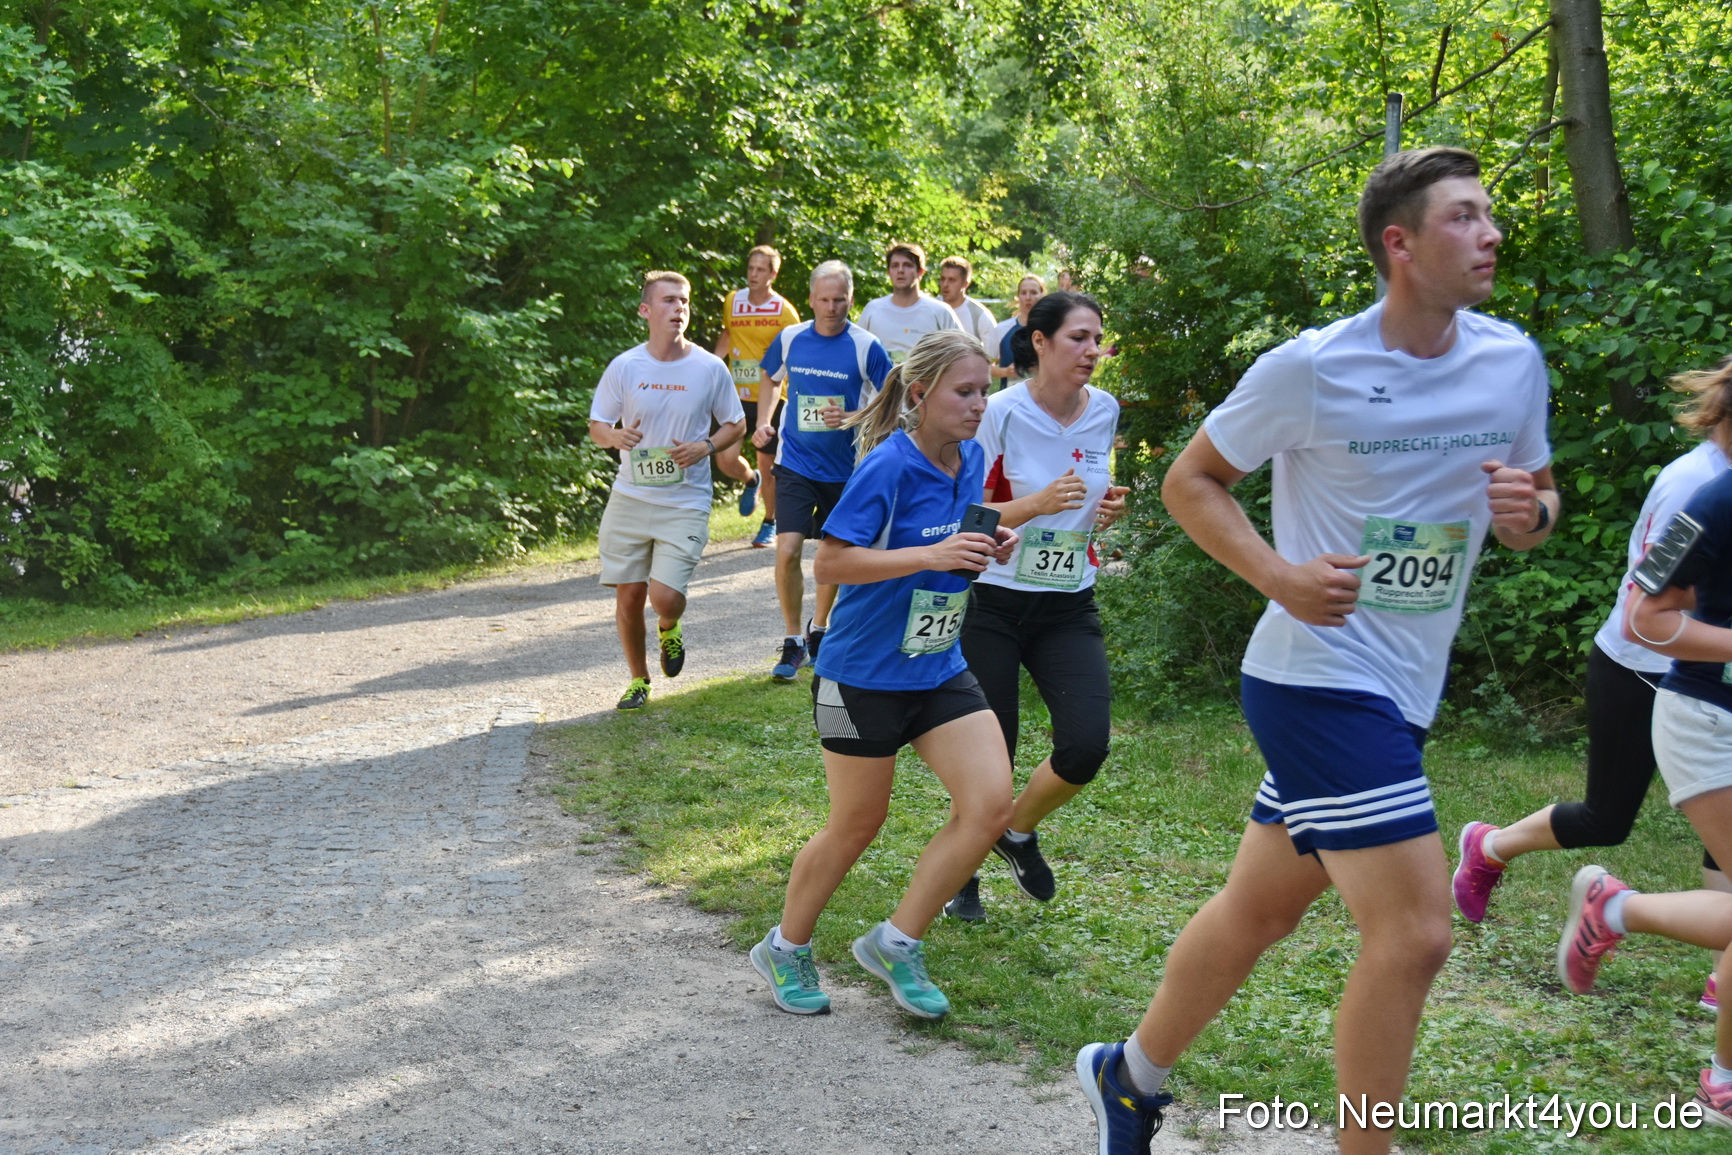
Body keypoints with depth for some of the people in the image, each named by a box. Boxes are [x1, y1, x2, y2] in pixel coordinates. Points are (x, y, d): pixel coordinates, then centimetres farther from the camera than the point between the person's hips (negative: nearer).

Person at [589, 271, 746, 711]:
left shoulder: (710, 369, -3)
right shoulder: (624, 366, -2)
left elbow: (736, 425, 8)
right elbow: (596, 426, 6)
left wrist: (706, 447, -11)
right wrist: (617, 436, -17)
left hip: (686, 503, -2)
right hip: (630, 497, 2)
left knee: (665, 597, -13)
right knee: (628, 595, 5)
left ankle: (668, 630, 25)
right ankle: (639, 678, 28)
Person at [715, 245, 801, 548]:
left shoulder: (785, 312, -7)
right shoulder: (733, 301, 3)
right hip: (738, 396, 3)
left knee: (768, 467, 5)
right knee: (726, 459, -11)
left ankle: (770, 523, 27)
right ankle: (751, 481, 25)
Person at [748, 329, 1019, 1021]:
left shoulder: (971, 460, 4)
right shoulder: (888, 465, -18)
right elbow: (829, 563, -20)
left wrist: (988, 551, -1)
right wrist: (932, 556, -27)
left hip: (940, 670, 7)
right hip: (864, 673, -6)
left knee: (991, 804, -8)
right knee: (856, 826, 6)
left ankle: (895, 944, 8)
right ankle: (785, 950, 29)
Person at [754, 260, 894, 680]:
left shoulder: (866, 347, -10)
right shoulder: (790, 338, -2)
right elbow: (772, 381, 19)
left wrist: (850, 418, -21)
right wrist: (764, 423, 5)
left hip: (846, 468, 0)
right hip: (796, 462, 1)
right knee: (787, 551, -13)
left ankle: (819, 630, 37)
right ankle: (793, 642, 2)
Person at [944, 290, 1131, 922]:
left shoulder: (1105, 410, 2)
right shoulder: (1001, 413, -13)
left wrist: (1106, 507, -3)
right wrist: (1036, 503, -26)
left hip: (1070, 607, 4)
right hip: (993, 602, -4)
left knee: (1087, 744, -13)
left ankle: (1018, 830, 18)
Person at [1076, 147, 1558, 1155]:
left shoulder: (1513, 362, 2)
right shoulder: (1310, 370, -13)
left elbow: (1538, 504, 15)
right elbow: (1191, 481, -2)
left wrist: (1530, 511, -10)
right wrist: (1283, 577, -18)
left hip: (1404, 691, 7)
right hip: (1318, 679, -7)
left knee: (1259, 909, 17)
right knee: (1414, 932, -13)